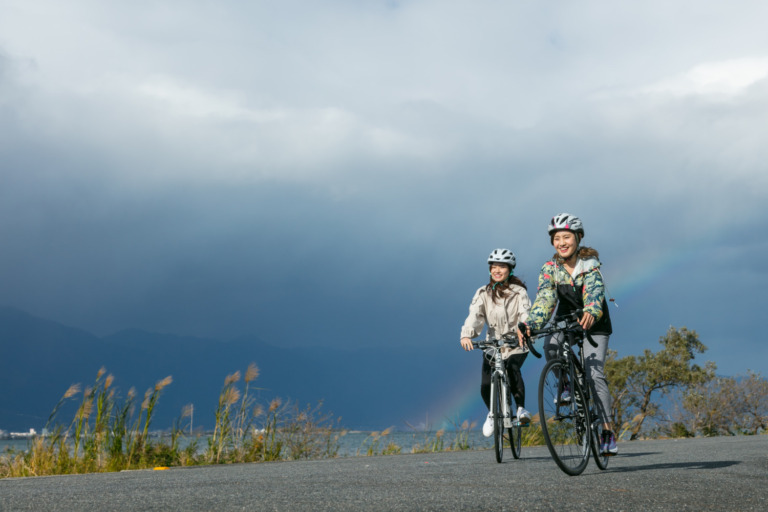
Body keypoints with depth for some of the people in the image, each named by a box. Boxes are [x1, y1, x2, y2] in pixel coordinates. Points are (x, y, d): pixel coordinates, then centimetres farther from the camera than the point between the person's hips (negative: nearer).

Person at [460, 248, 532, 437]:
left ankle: (521, 408, -16)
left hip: (516, 345, -2)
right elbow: (474, 315, -13)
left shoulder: (519, 292, -4)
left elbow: (526, 314, -18)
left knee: (512, 368, -33)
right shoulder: (483, 293, 1)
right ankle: (492, 413, 20)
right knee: (486, 386, -12)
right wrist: (466, 335, -33)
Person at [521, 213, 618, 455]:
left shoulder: (590, 264, -21)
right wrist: (531, 324, -42)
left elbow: (594, 291, -38)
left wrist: (591, 313, -60)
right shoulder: (550, 268, -13)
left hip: (594, 323, -3)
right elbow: (544, 299, -24)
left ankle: (607, 431, -8)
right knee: (550, 348, -29)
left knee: (595, 374, -16)